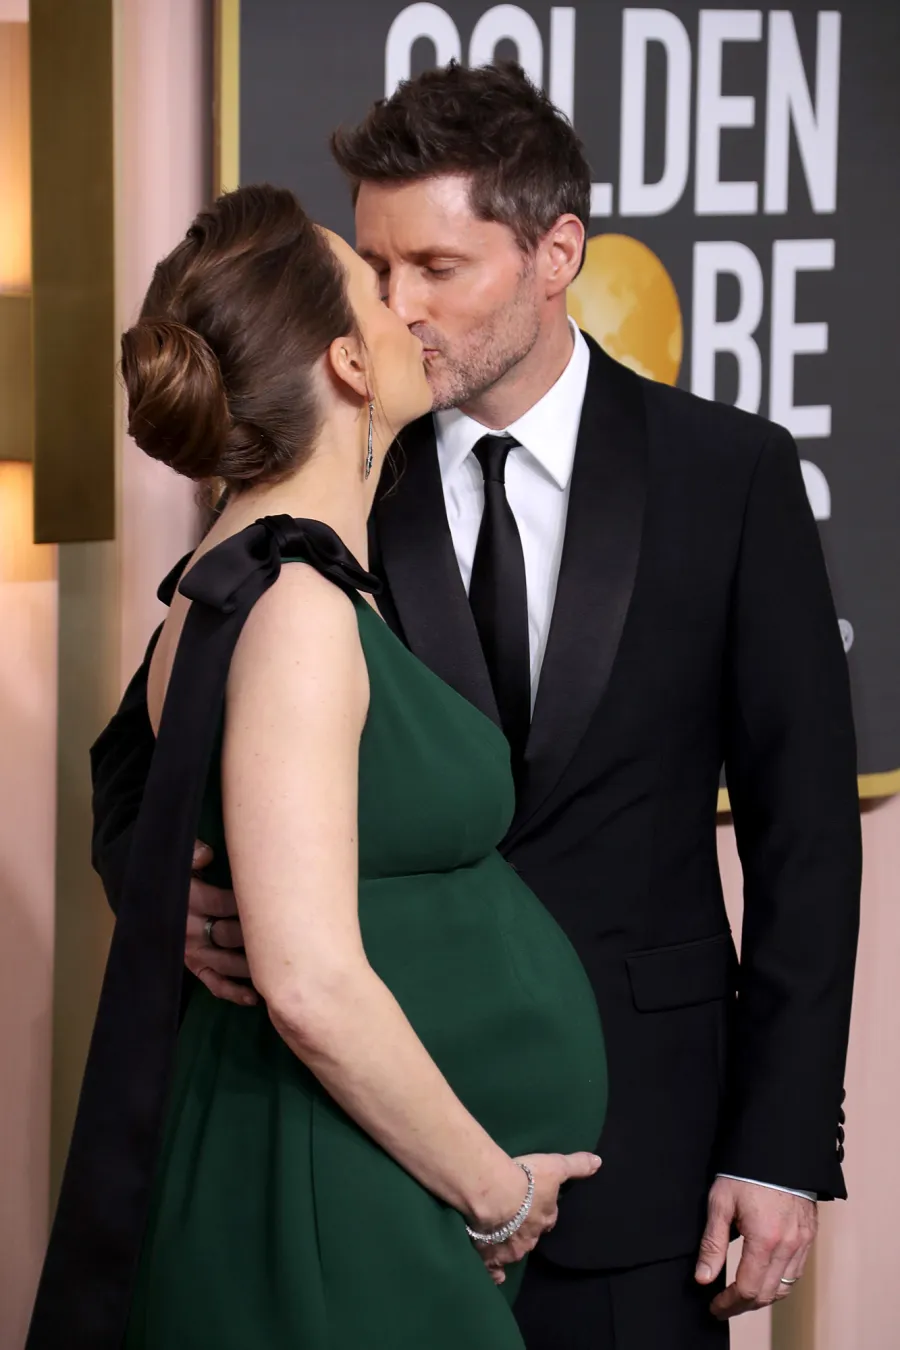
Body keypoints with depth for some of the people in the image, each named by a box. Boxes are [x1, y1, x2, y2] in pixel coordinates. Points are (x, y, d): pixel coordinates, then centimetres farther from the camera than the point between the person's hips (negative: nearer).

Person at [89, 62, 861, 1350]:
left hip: (637, 1129, -1)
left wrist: (785, 1143, -5)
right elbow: (144, 754, 6)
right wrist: (169, 882, -18)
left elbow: (803, 823, -1)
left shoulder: (729, 472, -2)